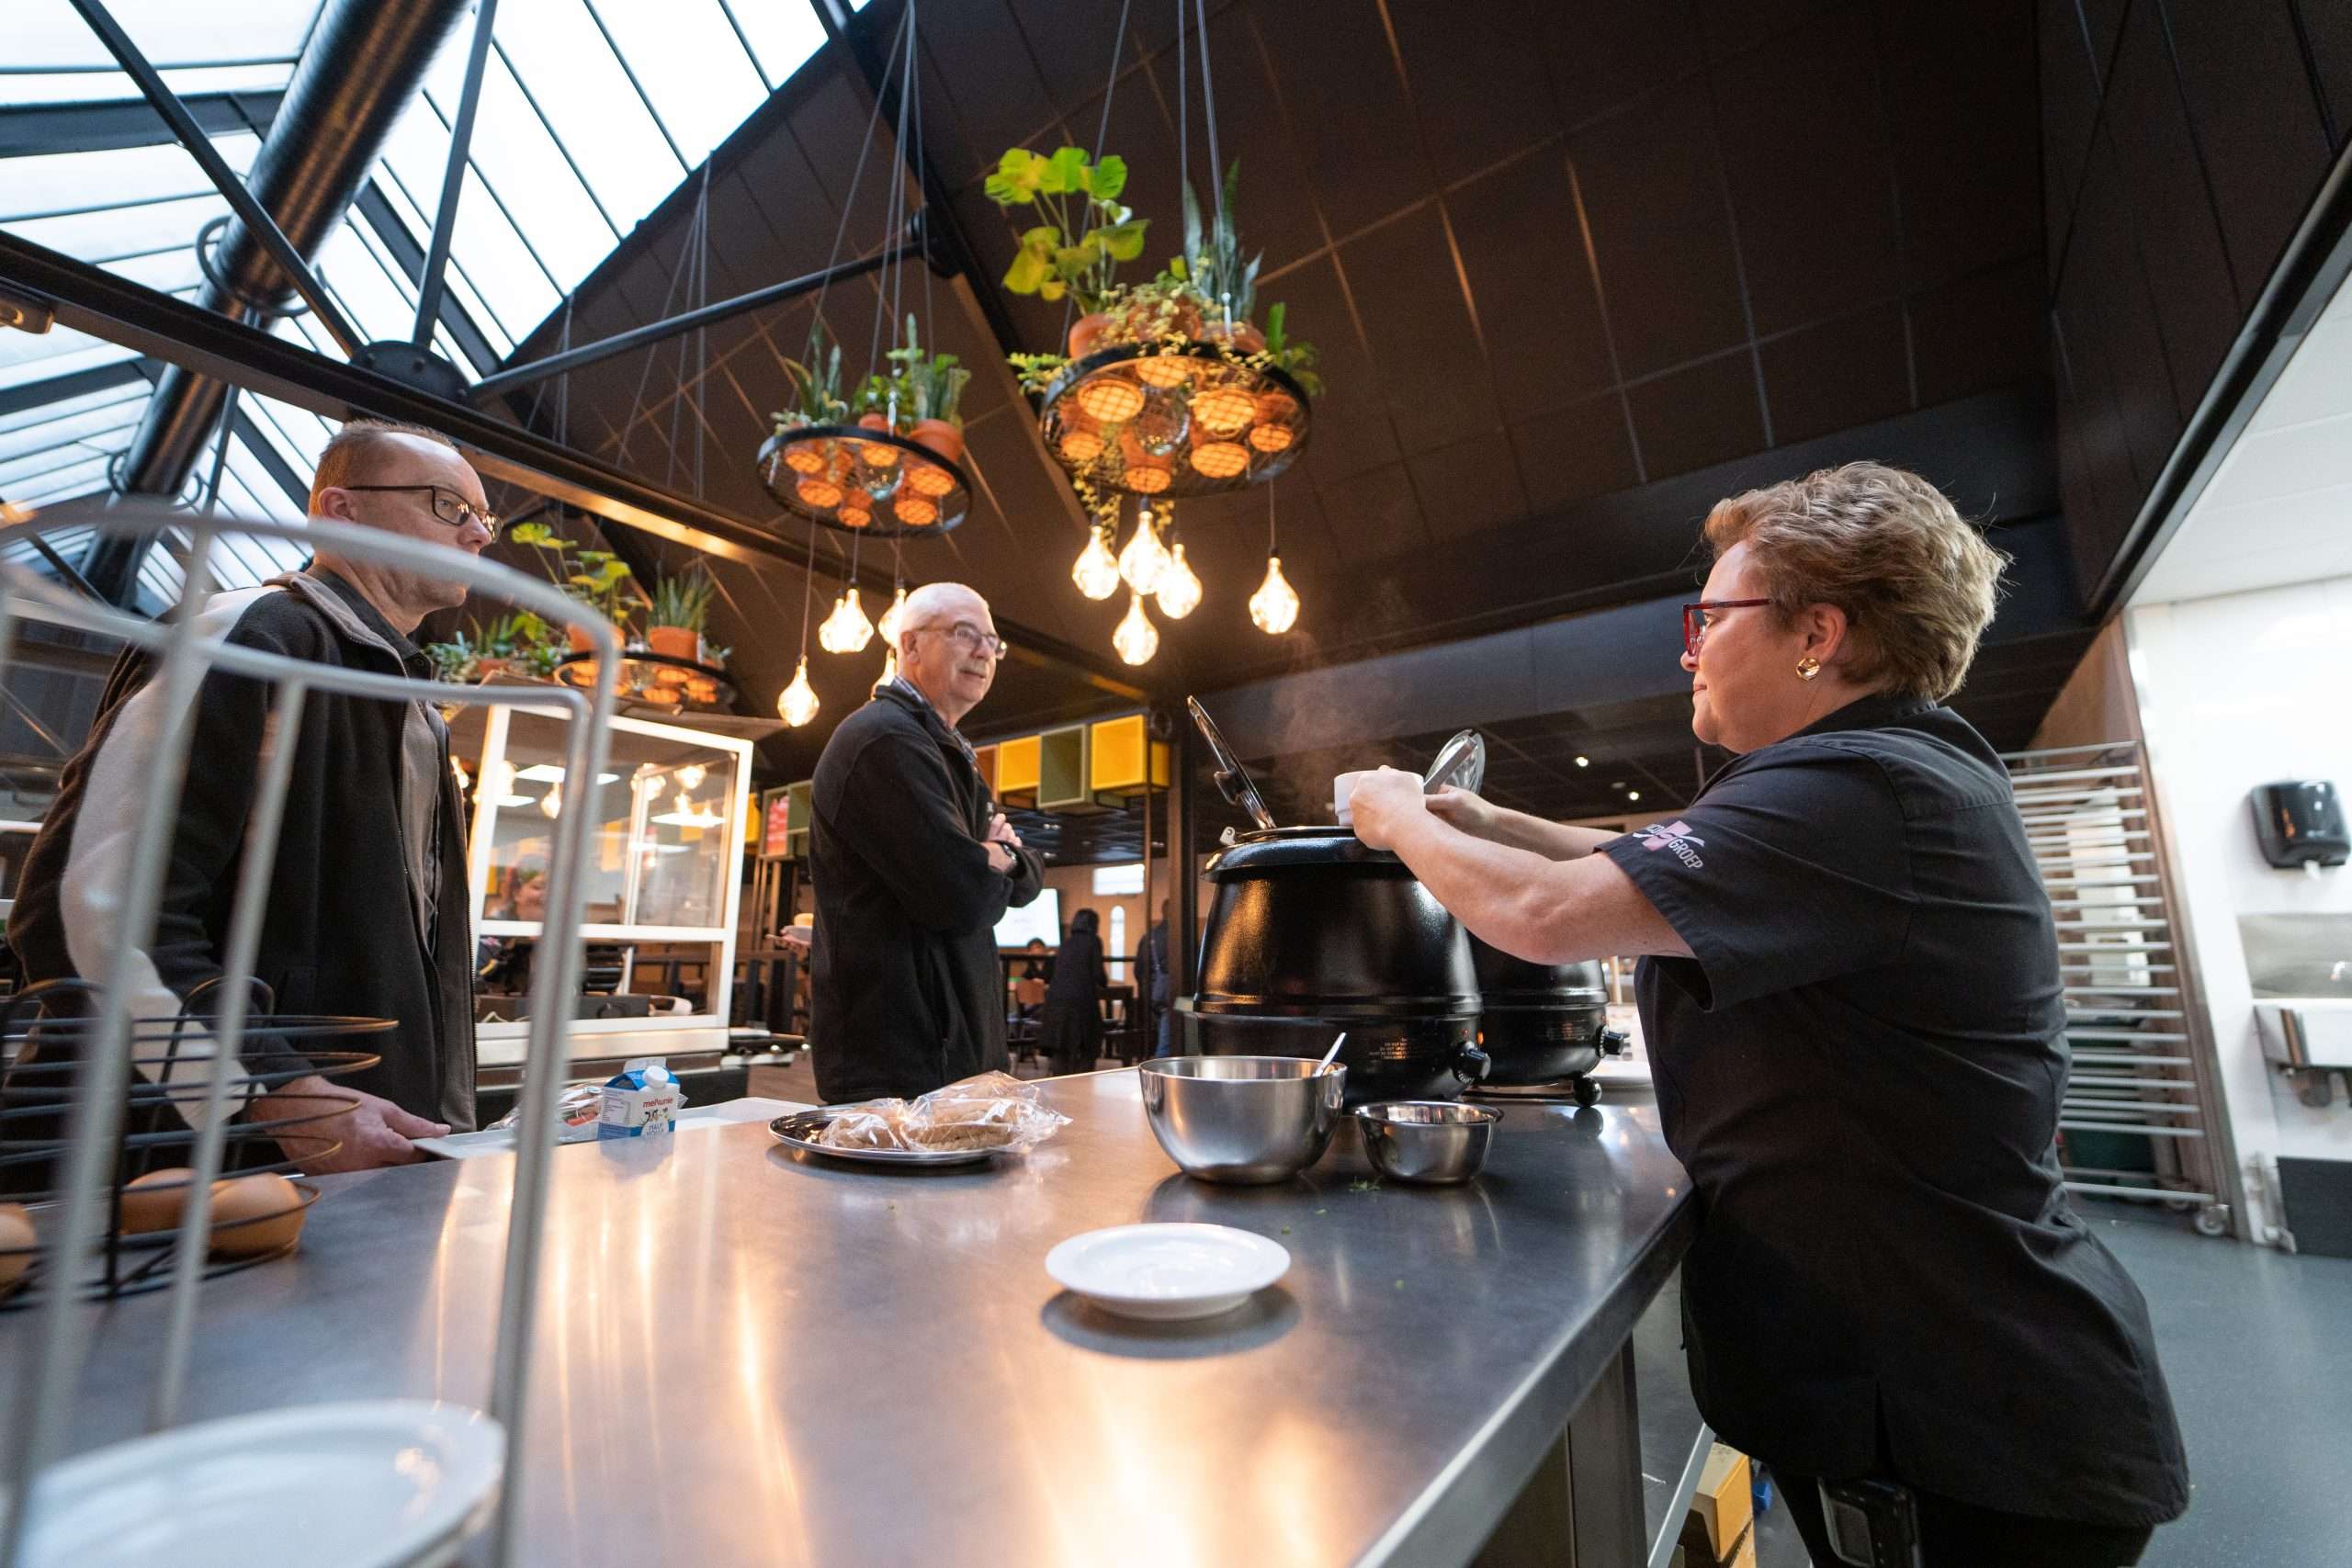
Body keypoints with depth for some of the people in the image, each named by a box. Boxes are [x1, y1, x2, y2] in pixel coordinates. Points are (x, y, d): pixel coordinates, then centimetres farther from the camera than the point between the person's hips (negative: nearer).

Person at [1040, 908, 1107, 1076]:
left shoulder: (1065, 943, 17)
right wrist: (1105, 981, 16)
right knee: (1085, 1050, 4)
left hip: (1056, 1000, 5)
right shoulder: (1093, 941, 1)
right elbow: (1098, 974, -6)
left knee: (1060, 1049, 9)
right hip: (1081, 1001, -5)